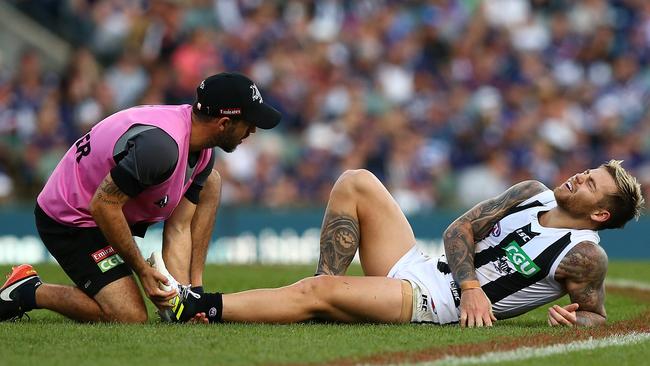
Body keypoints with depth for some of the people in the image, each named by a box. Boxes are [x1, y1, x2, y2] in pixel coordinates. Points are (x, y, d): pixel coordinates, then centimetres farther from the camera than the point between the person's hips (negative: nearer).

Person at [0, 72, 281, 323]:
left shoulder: (203, 154, -2)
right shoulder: (162, 144, -33)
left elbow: (178, 228, -1)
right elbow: (103, 206, -30)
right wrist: (143, 270, -22)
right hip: (70, 220, -10)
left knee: (209, 183, 8)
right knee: (131, 318, -19)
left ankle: (192, 292, 10)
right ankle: (29, 291, -3)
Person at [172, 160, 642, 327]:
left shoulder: (585, 256, -8)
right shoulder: (533, 194, 10)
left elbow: (596, 315, 1)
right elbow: (460, 230, 10)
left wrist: (574, 321, -24)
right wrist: (470, 284, -8)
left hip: (435, 304, -8)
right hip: (419, 266, 8)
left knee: (316, 292, -24)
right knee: (355, 183, -1)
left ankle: (197, 308, -24)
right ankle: (325, 296, -4)